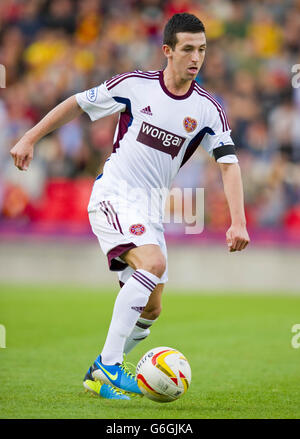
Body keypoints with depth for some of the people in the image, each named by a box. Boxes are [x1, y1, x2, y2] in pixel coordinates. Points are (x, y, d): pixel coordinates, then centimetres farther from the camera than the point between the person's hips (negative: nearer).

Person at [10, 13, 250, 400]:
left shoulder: (207, 109, 0)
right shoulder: (135, 85, -6)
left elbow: (228, 163, -2)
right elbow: (77, 104, 5)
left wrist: (238, 222, -13)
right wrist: (30, 139, 5)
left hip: (151, 208, 5)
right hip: (113, 194, -5)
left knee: (150, 310, 4)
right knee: (154, 263, -30)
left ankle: (99, 375, 24)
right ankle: (109, 365, -28)